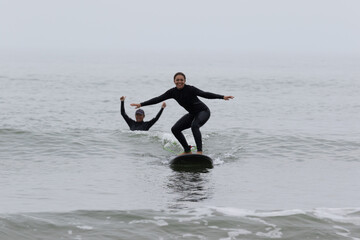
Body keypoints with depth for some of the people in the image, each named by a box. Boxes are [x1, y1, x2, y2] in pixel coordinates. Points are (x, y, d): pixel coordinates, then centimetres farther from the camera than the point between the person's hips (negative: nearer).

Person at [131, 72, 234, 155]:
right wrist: (141, 104, -7)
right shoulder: (172, 92, -6)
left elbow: (205, 94, -31)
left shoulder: (190, 89, -23)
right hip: (192, 114, 8)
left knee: (194, 125, -35)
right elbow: (158, 99, -4)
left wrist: (222, 97, -42)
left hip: (203, 111, -8)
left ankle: (199, 151, -38)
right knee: (175, 129, -1)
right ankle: (187, 151, 9)